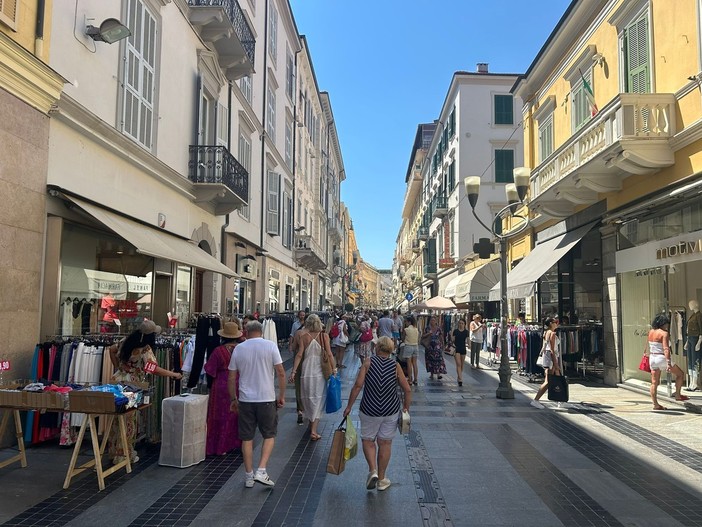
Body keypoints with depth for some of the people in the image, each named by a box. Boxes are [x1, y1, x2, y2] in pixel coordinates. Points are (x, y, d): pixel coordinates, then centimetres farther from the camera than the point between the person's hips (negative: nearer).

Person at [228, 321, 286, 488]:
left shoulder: (239, 349, 3)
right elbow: (280, 373, -7)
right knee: (269, 435, 13)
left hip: (245, 400, 2)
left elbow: (231, 378, 6)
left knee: (247, 438, 12)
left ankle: (249, 477, 18)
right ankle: (261, 471, 1)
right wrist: (282, 396, 3)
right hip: (267, 399, -2)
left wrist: (233, 399, 17)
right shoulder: (270, 346, -4)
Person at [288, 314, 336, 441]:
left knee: (308, 401, 18)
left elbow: (299, 354, -8)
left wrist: (294, 371, -6)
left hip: (306, 372, 1)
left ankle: (311, 425, 31)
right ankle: (313, 431, -1)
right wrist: (334, 369, 1)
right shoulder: (324, 336, -5)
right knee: (318, 401, 6)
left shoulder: (303, 336, -4)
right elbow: (329, 354, -8)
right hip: (320, 373, -1)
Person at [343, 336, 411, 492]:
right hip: (391, 410, 2)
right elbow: (407, 390, -3)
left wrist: (349, 406, -6)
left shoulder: (368, 362, -8)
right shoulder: (395, 366, -3)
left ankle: (373, 470, -1)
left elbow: (358, 385, -14)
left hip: (370, 410, -2)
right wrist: (406, 408, 11)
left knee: (367, 440, 18)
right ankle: (382, 480, 25)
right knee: (385, 443, 15)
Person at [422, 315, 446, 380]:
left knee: (438, 359, -13)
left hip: (437, 346, -1)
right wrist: (428, 334, -13)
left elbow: (441, 338, 8)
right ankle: (431, 374, 14)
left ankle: (438, 373, -19)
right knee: (430, 360, 4)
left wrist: (442, 345, 6)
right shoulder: (427, 329, 5)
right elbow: (423, 336, 4)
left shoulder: (438, 329, 3)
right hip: (429, 346, 1)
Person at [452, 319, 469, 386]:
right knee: (458, 364, -12)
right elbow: (452, 340, 1)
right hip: (457, 349, -2)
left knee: (462, 364, 11)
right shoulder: (455, 331, 0)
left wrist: (470, 348, -8)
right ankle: (460, 379, -18)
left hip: (463, 349, 3)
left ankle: (459, 377, 28)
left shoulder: (466, 332, 3)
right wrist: (451, 335, -17)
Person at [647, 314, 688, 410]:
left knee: (654, 383, 7)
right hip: (662, 358, -7)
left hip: (652, 358, 7)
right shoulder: (664, 334, -14)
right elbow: (666, 349, -24)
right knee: (680, 374, 17)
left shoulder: (651, 332, 7)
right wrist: (669, 363, -29)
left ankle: (655, 404, 6)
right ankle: (677, 395, 21)